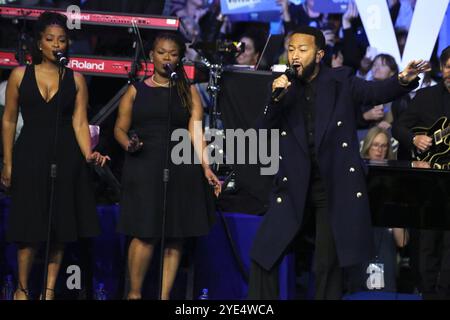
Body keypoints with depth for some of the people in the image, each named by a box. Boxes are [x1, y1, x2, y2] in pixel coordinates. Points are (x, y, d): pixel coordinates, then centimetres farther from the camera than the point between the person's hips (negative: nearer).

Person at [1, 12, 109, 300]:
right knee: (31, 225, -1)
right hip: (30, 155, -1)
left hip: (65, 157, 1)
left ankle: (49, 290, 11)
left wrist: (88, 155, -16)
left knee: (61, 227, 2)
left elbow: (80, 123, 0)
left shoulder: (75, 79, 5)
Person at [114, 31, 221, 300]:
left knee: (175, 237, 1)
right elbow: (120, 128, 11)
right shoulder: (136, 91, 10)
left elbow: (196, 131, -1)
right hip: (144, 169, -1)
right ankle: (135, 293, 5)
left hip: (181, 170, 1)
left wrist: (206, 167, -14)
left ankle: (165, 296, 8)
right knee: (145, 234, -9)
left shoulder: (189, 92, 9)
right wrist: (128, 144, -12)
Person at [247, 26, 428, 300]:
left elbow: (376, 92, -17)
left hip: (336, 185, -2)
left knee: (329, 262, 3)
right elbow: (265, 131, -1)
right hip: (295, 186, 3)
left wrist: (403, 80, -38)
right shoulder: (284, 88, 7)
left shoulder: (341, 82, 0)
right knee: (264, 254, 0)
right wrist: (275, 99, -18)